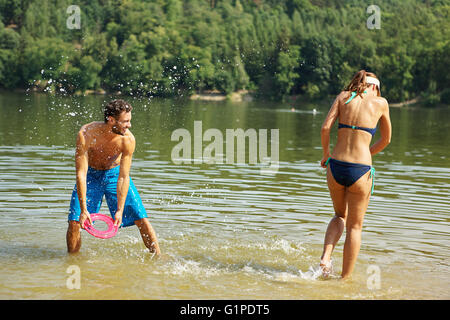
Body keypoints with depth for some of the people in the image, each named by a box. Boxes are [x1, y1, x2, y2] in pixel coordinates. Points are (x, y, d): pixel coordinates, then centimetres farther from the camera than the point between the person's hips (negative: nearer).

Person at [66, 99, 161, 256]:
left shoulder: (128, 140, -27)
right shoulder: (86, 134, -32)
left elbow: (123, 177, -22)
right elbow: (81, 174, -30)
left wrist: (120, 210, -27)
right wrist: (83, 210, -34)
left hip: (114, 173, 1)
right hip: (91, 175, -1)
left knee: (141, 218, -8)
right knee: (74, 222, -12)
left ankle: (158, 258, 6)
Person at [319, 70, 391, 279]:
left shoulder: (343, 96, 8)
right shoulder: (380, 102, 5)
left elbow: (325, 128, -2)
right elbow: (386, 140, 16)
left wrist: (326, 155, 12)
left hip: (335, 167, 2)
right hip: (360, 169, -2)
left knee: (340, 216, 26)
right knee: (354, 226, 13)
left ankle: (326, 257, 4)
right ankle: (345, 278, 15)